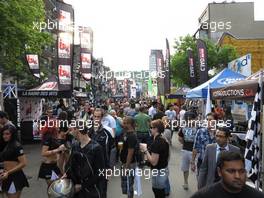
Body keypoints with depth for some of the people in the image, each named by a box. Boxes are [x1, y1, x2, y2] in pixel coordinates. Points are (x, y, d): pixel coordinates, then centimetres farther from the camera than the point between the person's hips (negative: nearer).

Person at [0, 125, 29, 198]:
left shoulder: (17, 146, -15)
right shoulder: (7, 145, 11)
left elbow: (23, 163, -21)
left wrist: (8, 172, -22)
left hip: (15, 177, -8)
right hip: (7, 177, 8)